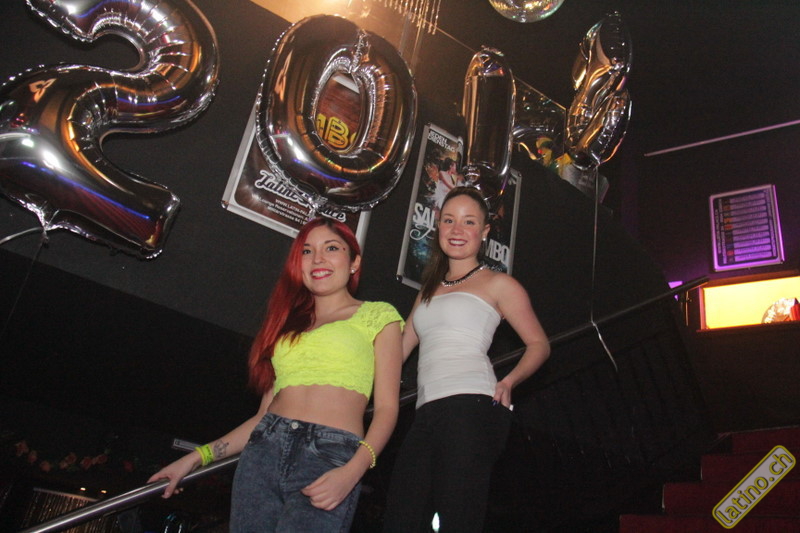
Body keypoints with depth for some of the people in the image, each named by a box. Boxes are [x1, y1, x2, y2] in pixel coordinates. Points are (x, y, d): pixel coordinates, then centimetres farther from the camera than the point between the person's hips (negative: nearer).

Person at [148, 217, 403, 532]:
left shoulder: (377, 316, 8)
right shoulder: (286, 324, 23)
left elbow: (386, 408, 0)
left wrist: (351, 472, -15)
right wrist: (198, 456, 14)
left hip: (330, 459, -4)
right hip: (263, 451, 5)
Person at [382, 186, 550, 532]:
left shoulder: (497, 284, 10)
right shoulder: (429, 290, 27)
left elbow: (539, 343, 9)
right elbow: (399, 349, 26)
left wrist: (509, 381, -9)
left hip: (472, 407, -6)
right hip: (426, 415, 6)